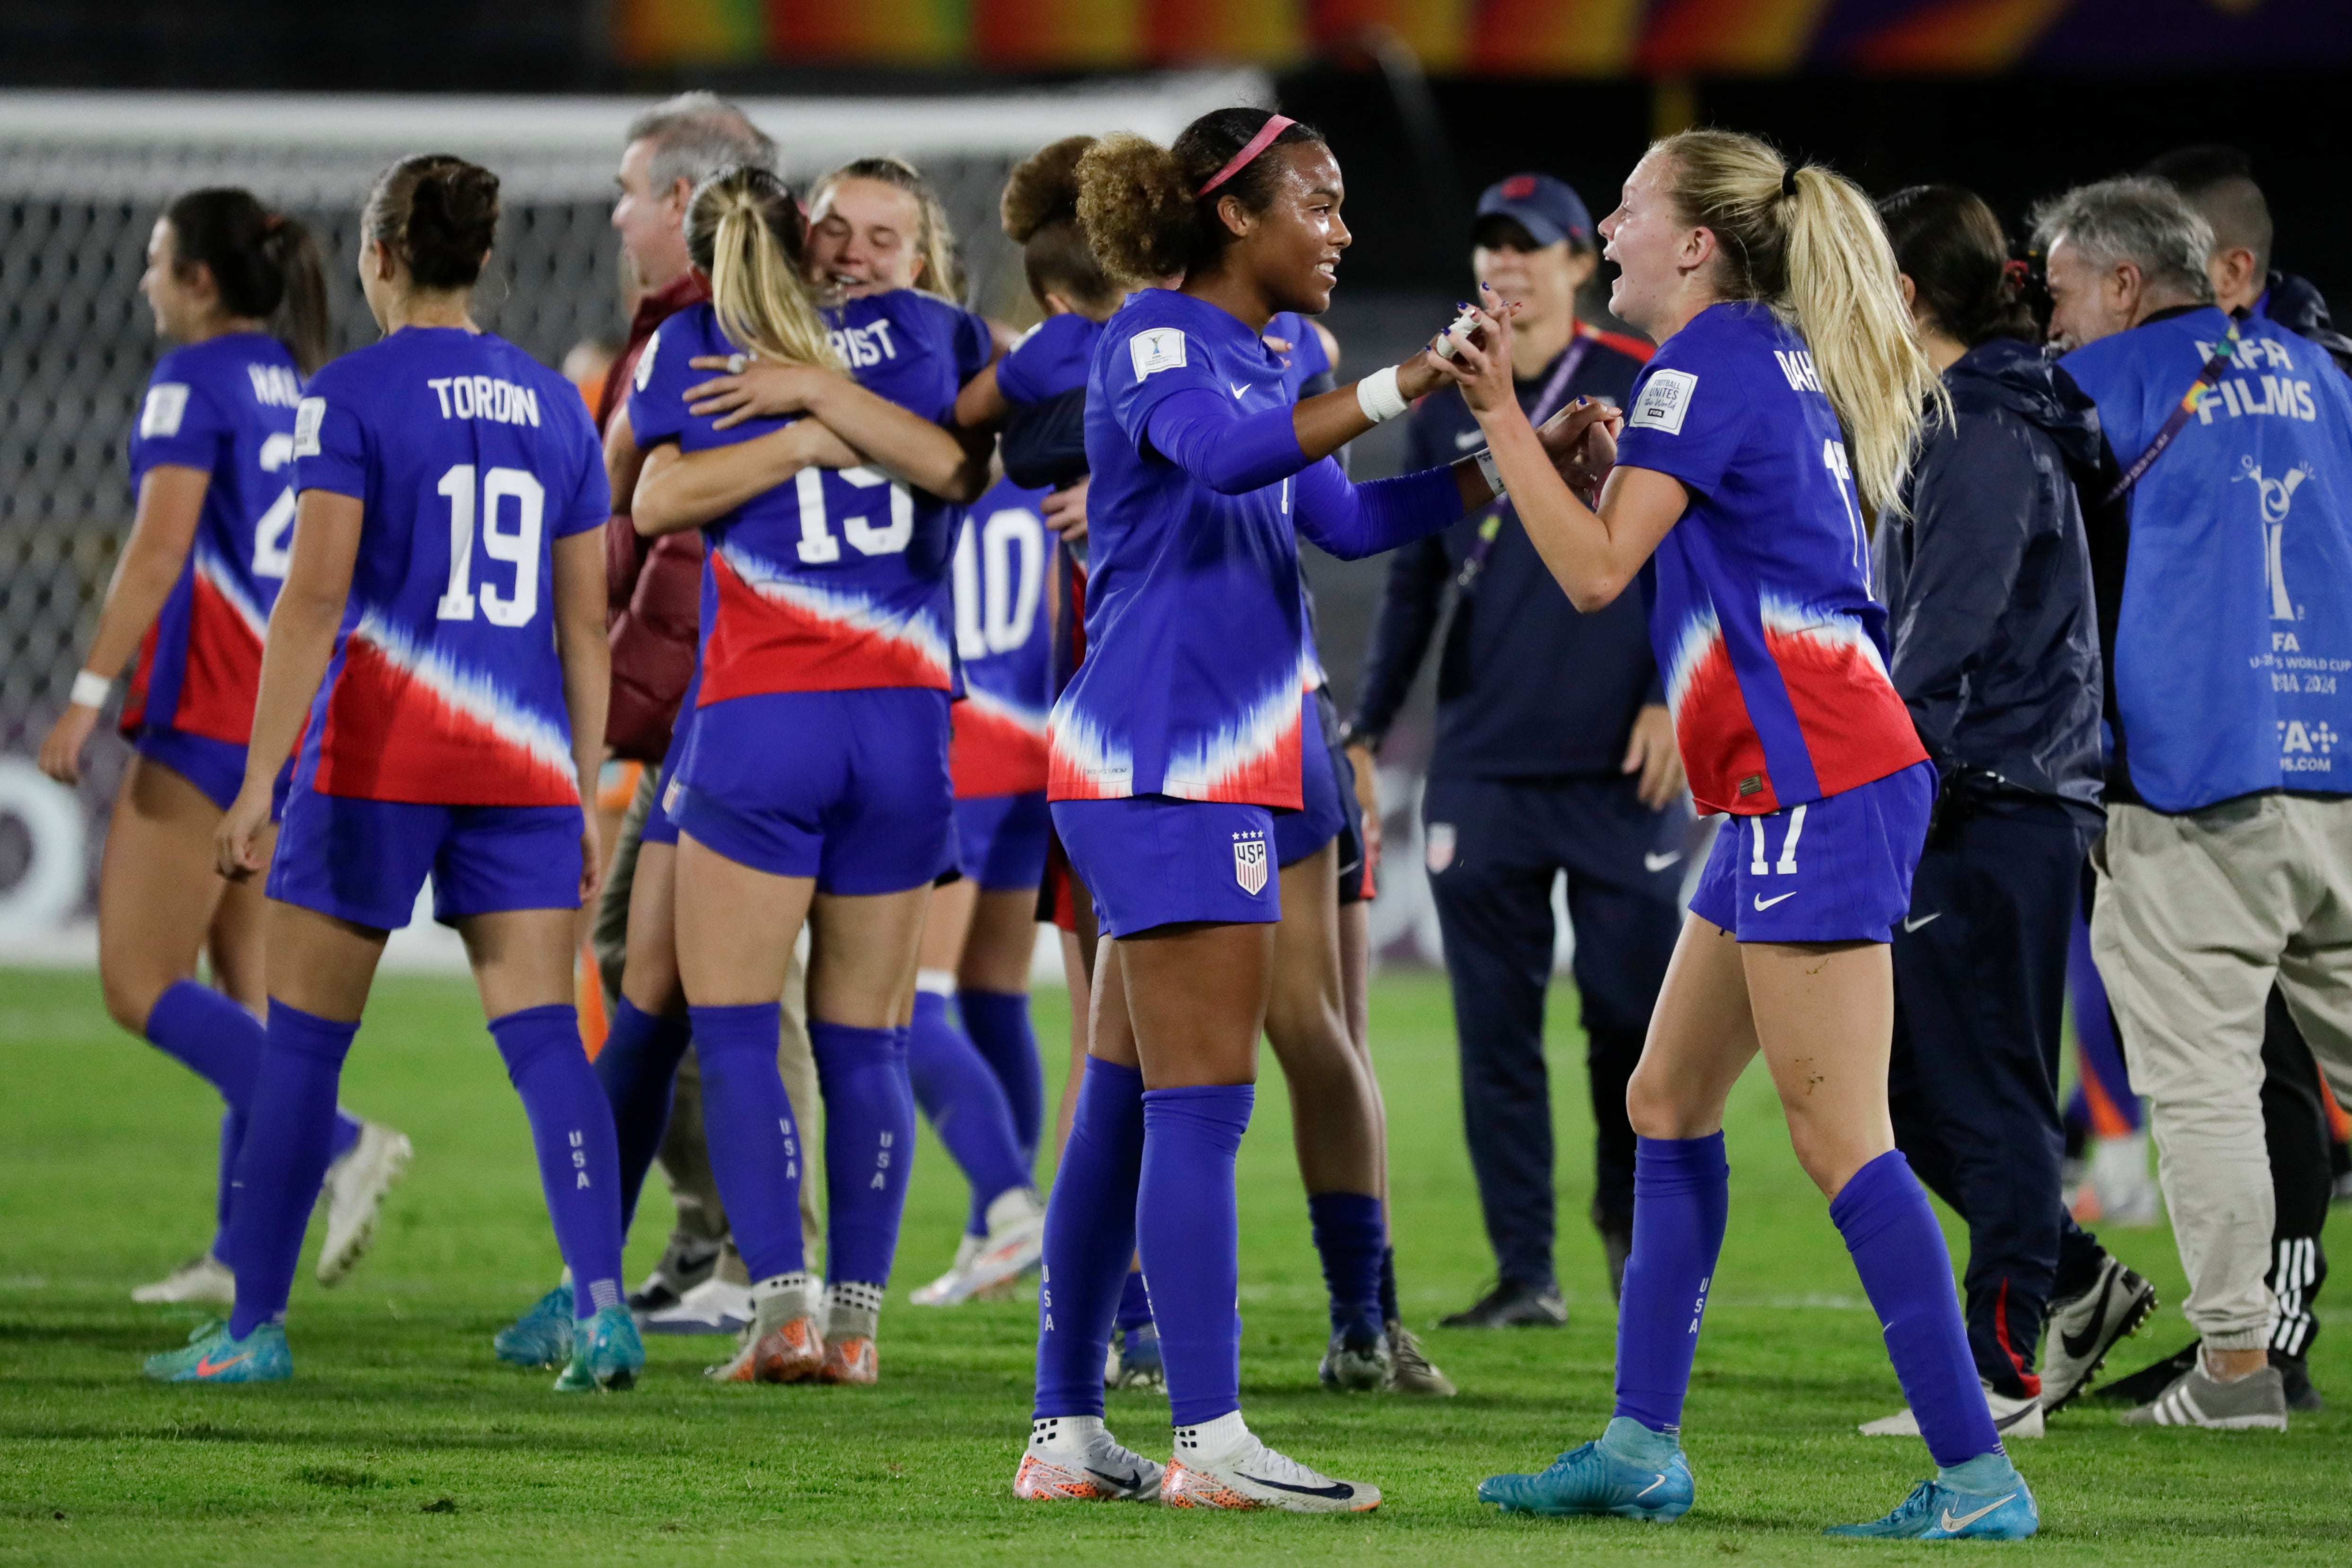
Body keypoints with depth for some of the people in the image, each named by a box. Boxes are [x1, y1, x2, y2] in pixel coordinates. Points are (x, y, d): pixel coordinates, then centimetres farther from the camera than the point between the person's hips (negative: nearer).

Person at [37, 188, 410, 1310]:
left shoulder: (196, 381, -9)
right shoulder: (305, 385, 14)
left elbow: (159, 550, -18)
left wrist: (90, 692, -18)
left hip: (209, 712, -8)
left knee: (138, 984, -6)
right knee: (250, 988, 11)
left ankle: (342, 1143, -20)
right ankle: (242, 1250, 8)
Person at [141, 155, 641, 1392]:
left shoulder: (351, 396, -5)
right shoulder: (554, 407, 10)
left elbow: (315, 595, -12)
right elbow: (585, 623, 11)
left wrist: (258, 780, -12)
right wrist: (584, 799, 16)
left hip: (375, 755, -4)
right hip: (518, 761, 4)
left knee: (303, 1042, 5)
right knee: (543, 1035, 0)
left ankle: (256, 1325, 8)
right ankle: (603, 1306, -14)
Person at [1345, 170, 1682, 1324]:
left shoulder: (1645, 391, 2)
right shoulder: (1447, 406, 11)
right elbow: (1414, 583, 16)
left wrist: (1671, 698, -6)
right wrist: (1367, 730, 11)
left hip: (1618, 761, -2)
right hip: (1482, 769, 3)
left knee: (1632, 1003, -4)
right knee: (1496, 1024, -1)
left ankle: (1629, 1213, 21)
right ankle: (1523, 1274, 3)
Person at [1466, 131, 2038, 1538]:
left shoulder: (1712, 358, -9)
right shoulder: (1780, 367, 19)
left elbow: (1598, 571, -15)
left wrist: (1503, 418, -8)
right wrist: (1624, 456, 20)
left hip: (1816, 787, -10)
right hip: (1789, 795, 10)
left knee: (1837, 1133, -11)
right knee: (1669, 1101, 14)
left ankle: (1978, 1476, -13)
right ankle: (1643, 1449, 16)